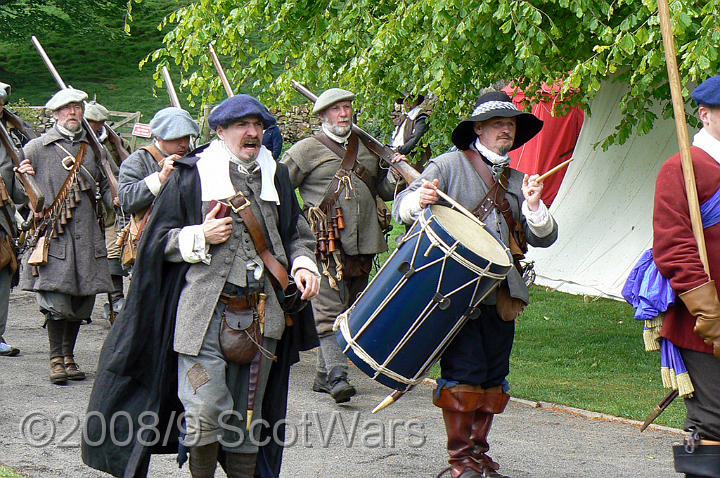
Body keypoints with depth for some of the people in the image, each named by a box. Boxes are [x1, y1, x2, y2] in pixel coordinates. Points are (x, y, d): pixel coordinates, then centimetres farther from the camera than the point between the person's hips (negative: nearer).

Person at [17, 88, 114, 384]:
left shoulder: (91, 149, 14)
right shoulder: (36, 148, 3)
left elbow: (102, 186, 24)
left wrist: (114, 198, 3)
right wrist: (21, 176, -15)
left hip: (87, 236, 4)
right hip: (53, 236, -4)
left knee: (81, 303, 6)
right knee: (57, 303, -10)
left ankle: (68, 357, 19)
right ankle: (56, 359, 2)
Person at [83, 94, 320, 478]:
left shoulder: (276, 176, 16)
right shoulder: (190, 176, 2)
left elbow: (296, 232, 24)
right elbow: (158, 240, 4)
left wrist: (303, 263, 4)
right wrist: (200, 237, -13)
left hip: (262, 316, 4)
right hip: (205, 314, -4)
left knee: (247, 417, 10)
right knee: (205, 413, -12)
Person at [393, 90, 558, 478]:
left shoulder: (517, 181, 20)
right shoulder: (449, 166, 5)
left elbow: (543, 238, 12)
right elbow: (402, 207, -3)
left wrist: (532, 205, -8)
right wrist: (420, 199, -26)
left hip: (500, 295, 5)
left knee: (493, 378, 4)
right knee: (464, 373, -9)